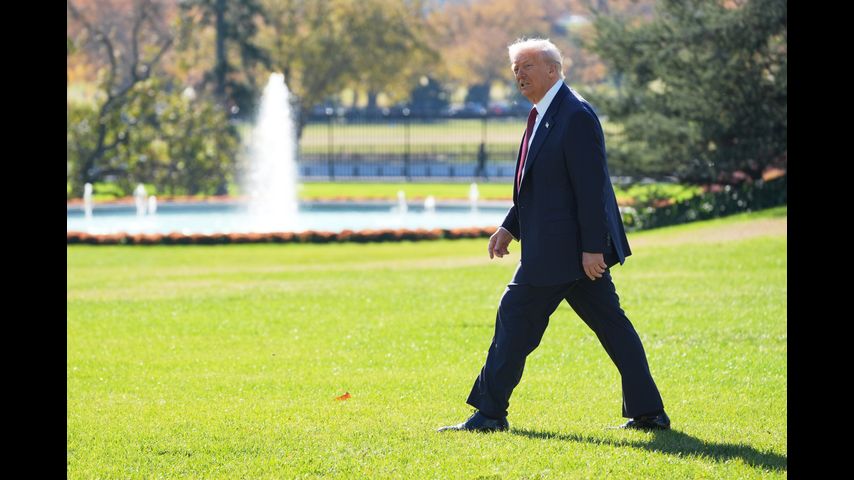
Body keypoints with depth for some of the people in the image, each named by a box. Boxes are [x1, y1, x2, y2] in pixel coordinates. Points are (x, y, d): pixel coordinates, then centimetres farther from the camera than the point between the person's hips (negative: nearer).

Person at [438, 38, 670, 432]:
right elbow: (536, 185, 23)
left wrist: (592, 248, -22)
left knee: (516, 319, -4)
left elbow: (591, 187, -20)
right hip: (574, 250, 10)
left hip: (561, 249, -10)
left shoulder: (576, 116, -16)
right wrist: (510, 227, 15)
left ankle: (490, 412, 3)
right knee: (610, 325, 8)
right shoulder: (543, 115, 15)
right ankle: (647, 412, 10)